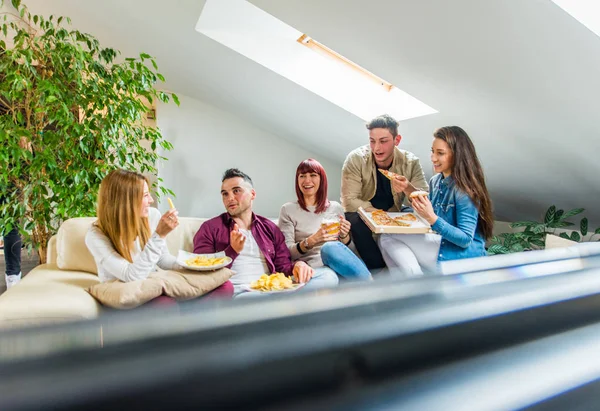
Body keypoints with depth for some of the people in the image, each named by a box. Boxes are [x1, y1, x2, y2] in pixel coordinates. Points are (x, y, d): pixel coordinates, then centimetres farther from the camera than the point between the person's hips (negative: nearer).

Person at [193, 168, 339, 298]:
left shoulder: (270, 228, 22)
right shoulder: (210, 228, 11)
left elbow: (283, 266, 19)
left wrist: (297, 265, -6)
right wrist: (232, 251, -11)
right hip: (234, 293, -5)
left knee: (328, 276, -19)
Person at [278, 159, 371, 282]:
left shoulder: (336, 207, 17)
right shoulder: (288, 210, 8)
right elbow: (287, 252, 1)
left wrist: (344, 235, -1)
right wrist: (312, 240, -17)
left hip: (339, 263, 3)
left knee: (330, 247, -35)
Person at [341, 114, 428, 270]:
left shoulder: (410, 162, -14)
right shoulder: (356, 159, -20)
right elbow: (350, 201, -23)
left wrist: (408, 188, -38)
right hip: (363, 215, -2)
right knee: (355, 220, -34)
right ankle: (379, 268, -16)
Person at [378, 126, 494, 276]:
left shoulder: (465, 189, -17)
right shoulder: (435, 181, 5)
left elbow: (465, 239, -20)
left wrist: (432, 218, -31)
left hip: (464, 254, -8)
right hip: (440, 243, 8)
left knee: (389, 237, -17)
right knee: (387, 240, -8)